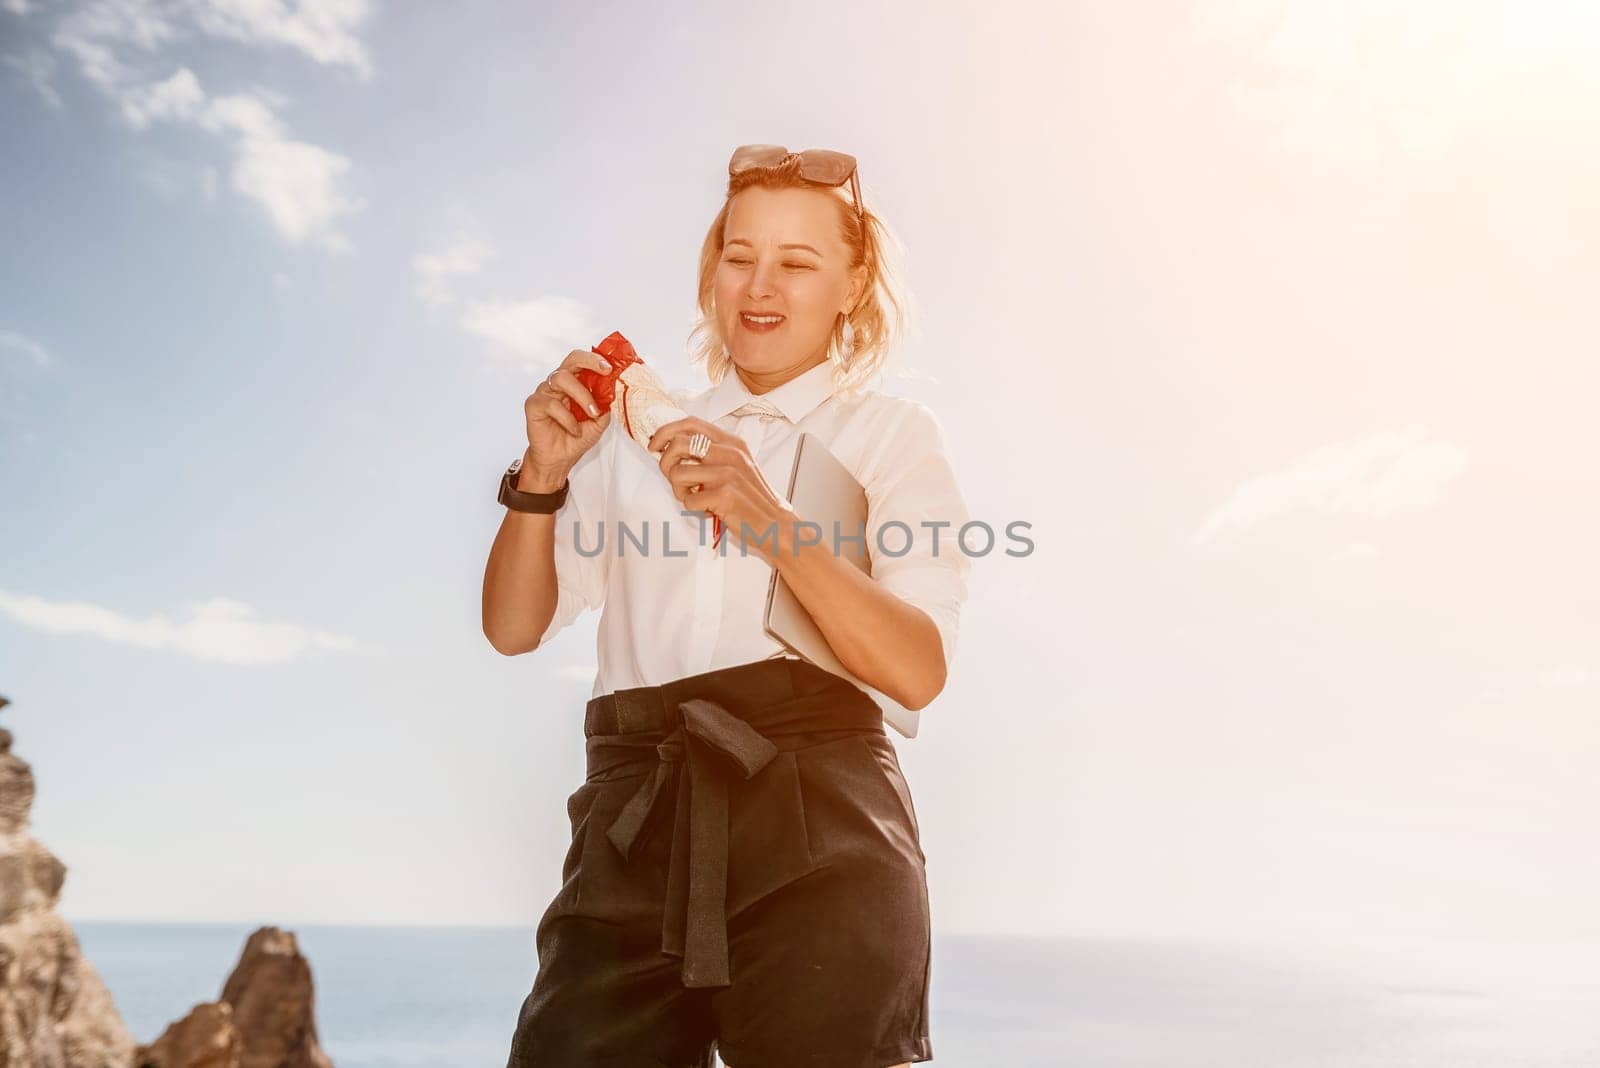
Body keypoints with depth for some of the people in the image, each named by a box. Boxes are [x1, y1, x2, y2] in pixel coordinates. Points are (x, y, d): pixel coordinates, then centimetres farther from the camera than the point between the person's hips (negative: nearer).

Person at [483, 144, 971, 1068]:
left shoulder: (891, 432, 6)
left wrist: (770, 522, -21)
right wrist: (544, 474, -6)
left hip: (818, 810, -2)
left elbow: (919, 671, -9)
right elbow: (515, 627, 10)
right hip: (636, 813, 3)